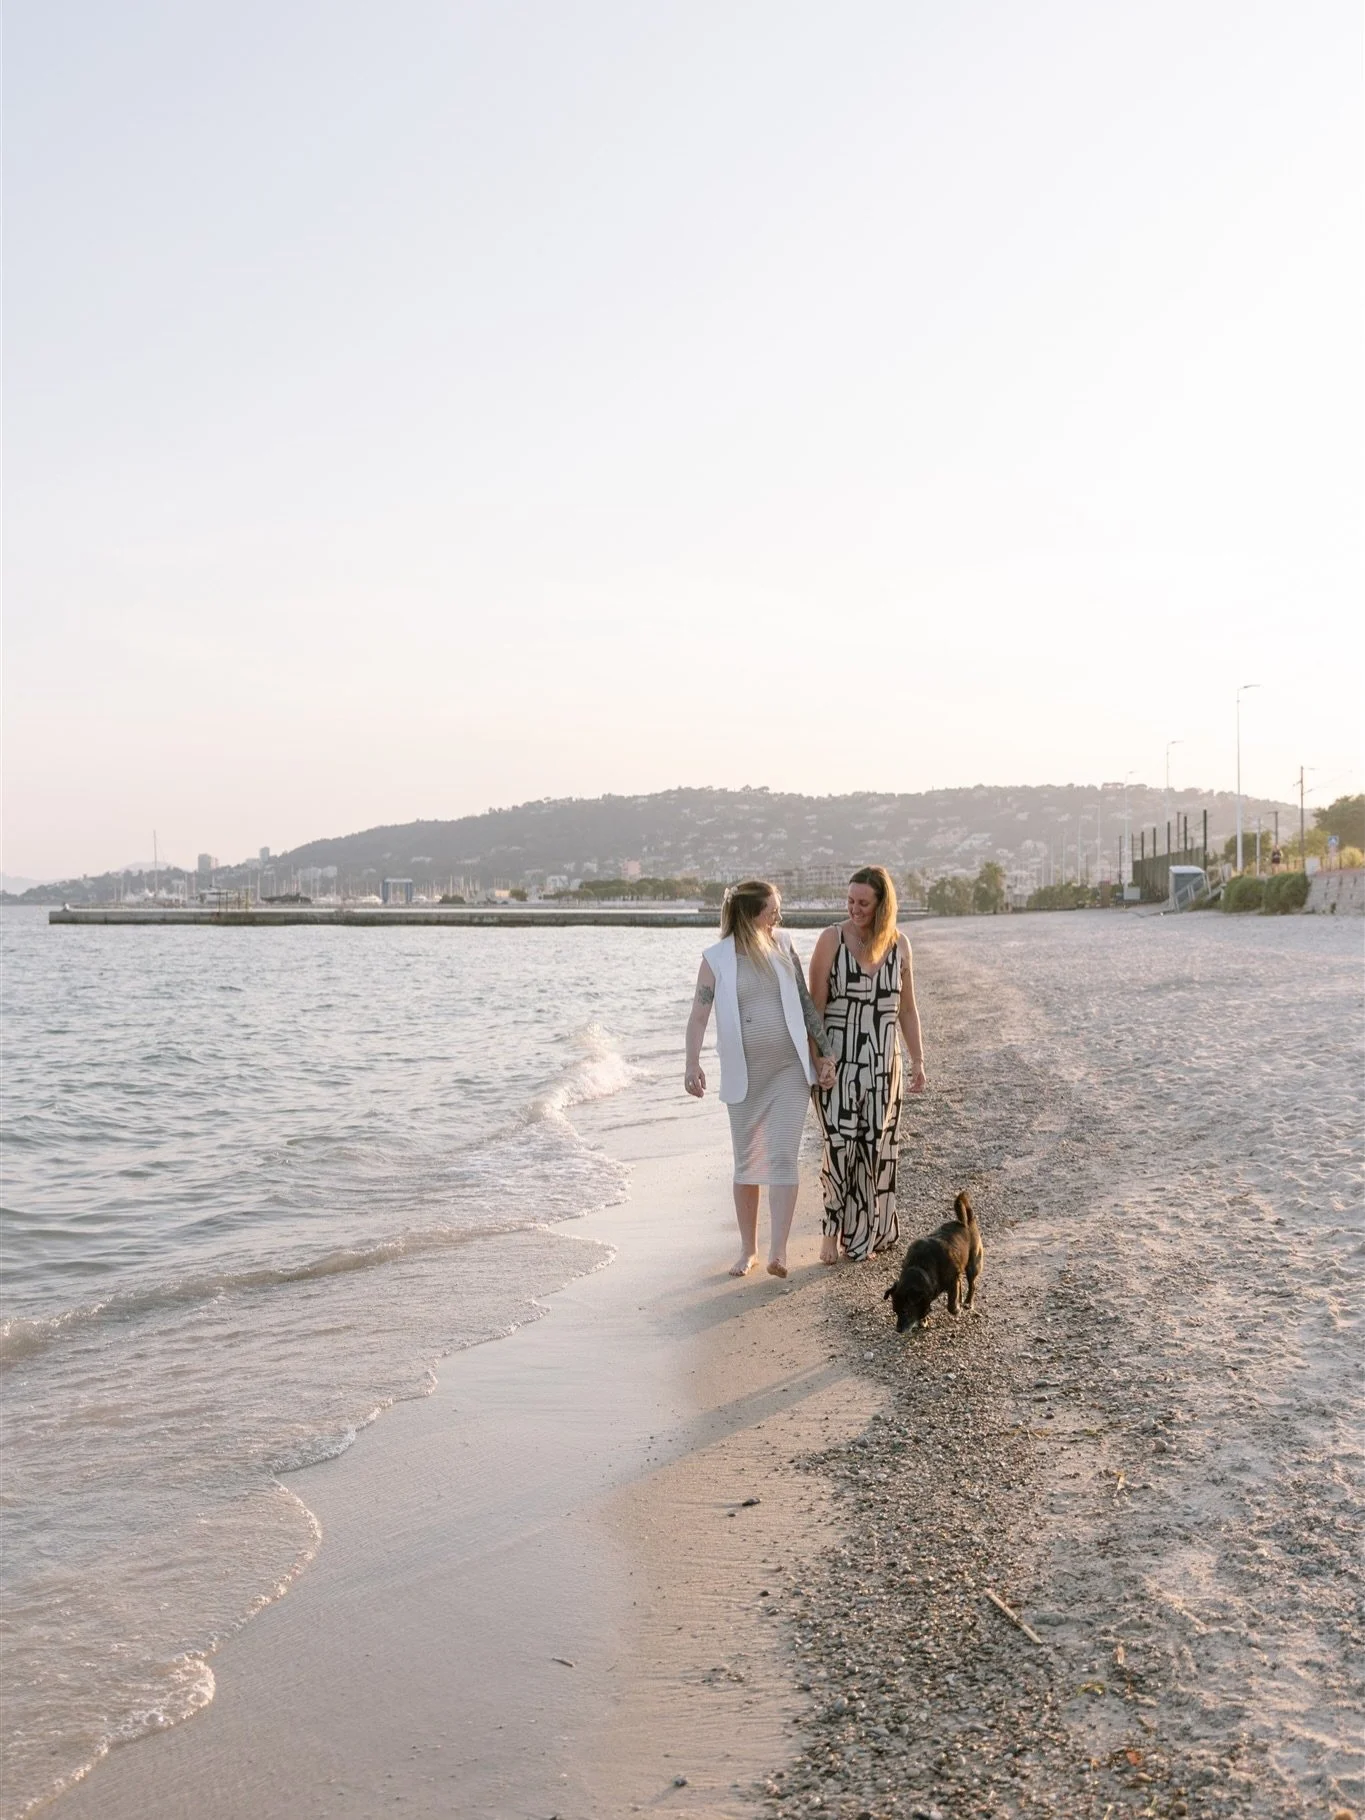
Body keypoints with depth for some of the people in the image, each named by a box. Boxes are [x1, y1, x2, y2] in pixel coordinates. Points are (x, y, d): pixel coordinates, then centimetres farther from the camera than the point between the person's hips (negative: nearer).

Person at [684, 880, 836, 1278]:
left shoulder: (784, 947, 3)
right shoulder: (717, 958, -5)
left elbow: (804, 1003, 8)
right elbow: (700, 1014, -8)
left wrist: (821, 1053, 5)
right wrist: (693, 1064, -20)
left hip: (790, 1070, 1)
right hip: (743, 1076, -1)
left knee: (782, 1159, -8)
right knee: (747, 1163, 10)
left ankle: (778, 1252, -9)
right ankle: (748, 1249, 22)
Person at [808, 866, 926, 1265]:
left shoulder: (898, 944, 3)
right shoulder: (832, 939, -7)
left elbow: (907, 1008, 11)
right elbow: (815, 1006, -6)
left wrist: (918, 1060, 8)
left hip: (882, 1065, 3)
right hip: (839, 1063, -3)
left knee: (876, 1148, 7)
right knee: (840, 1145, -10)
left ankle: (866, 1232, 20)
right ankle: (833, 1229, 5)